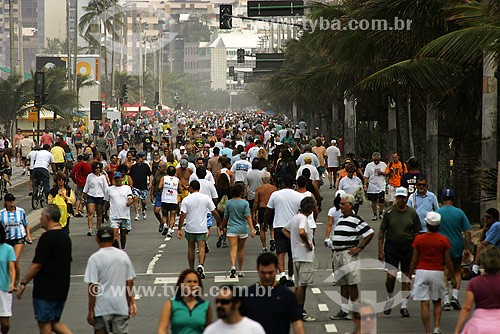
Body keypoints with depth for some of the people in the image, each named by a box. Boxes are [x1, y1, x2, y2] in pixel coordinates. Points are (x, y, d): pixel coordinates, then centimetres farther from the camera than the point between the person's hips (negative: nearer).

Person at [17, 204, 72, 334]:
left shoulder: (47, 237, -16)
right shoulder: (65, 237, 11)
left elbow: (37, 265, -17)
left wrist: (23, 283, -9)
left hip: (46, 289, -9)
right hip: (62, 288, 9)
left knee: (44, 323, 0)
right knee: (54, 322, 16)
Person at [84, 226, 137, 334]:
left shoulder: (94, 258, -8)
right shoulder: (123, 255, 5)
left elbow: (93, 287, -11)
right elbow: (129, 282, 10)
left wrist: (90, 311, -7)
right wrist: (129, 304, 20)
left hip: (102, 307, -3)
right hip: (121, 305, 3)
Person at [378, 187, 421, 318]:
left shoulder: (412, 213, 2)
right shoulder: (389, 212, 0)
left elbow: (416, 233, 7)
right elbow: (382, 232, 4)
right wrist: (380, 250, -2)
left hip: (408, 246, 1)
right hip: (391, 246, -1)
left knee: (406, 277, 3)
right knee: (391, 276, -12)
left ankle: (404, 306, 11)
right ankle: (390, 298, 14)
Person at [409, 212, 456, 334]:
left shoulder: (418, 239, -3)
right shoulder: (444, 240, -4)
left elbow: (414, 260, 1)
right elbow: (448, 261, 0)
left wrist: (409, 275, 11)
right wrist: (453, 277, 10)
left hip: (422, 272, 0)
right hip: (437, 272, 1)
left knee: (424, 304, 0)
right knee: (437, 302, 18)